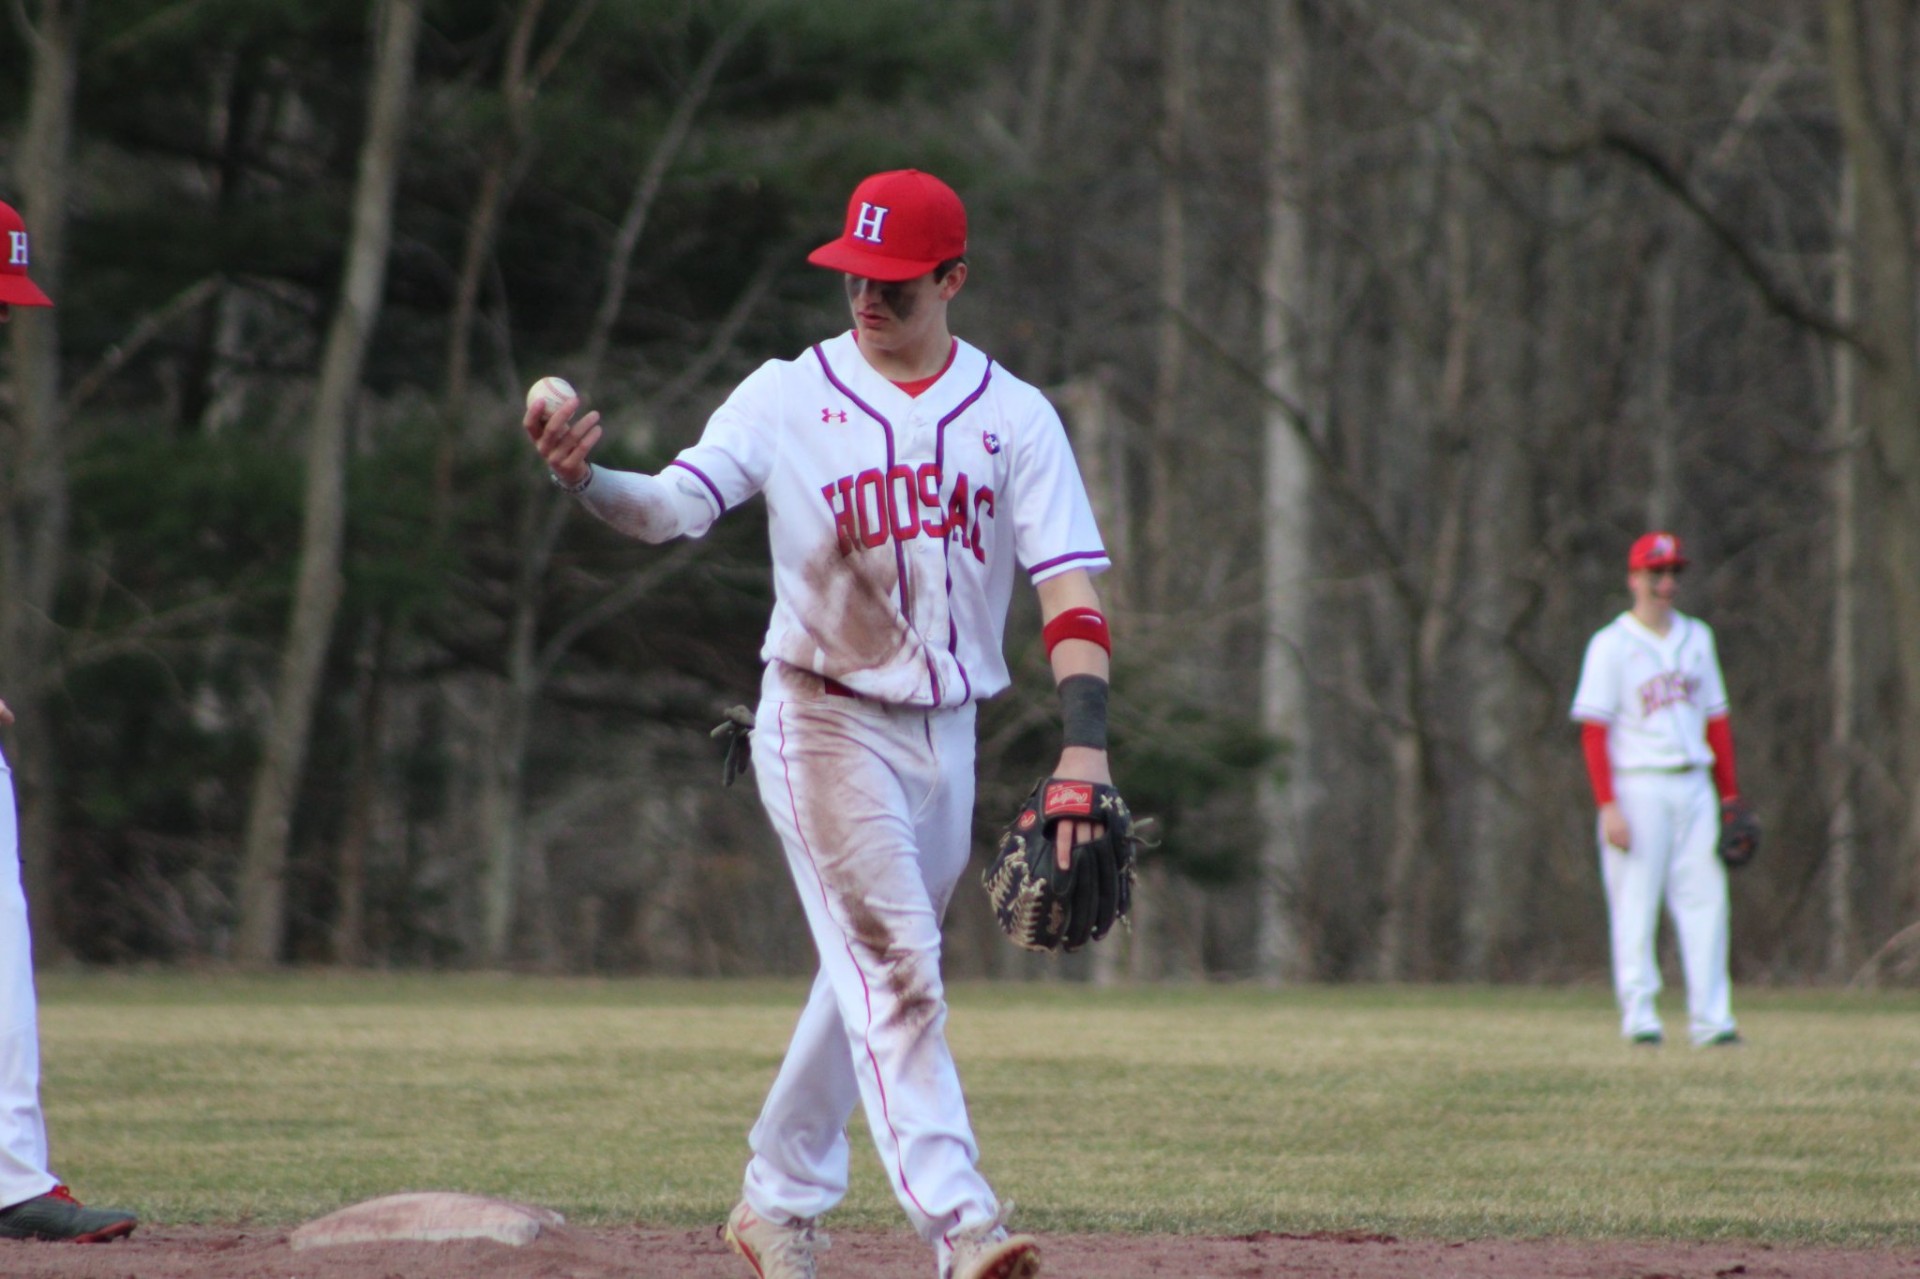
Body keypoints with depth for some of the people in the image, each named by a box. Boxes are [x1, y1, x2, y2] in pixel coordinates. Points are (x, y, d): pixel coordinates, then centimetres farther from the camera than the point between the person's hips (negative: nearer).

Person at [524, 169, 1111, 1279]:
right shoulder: (790, 397, -5)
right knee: (896, 966, -13)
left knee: (872, 971, 14)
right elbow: (675, 505, -17)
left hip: (948, 729, 4)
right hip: (825, 721, -4)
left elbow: (1070, 585, -7)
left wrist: (1086, 744, -18)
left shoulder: (1016, 416, 0)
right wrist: (583, 480, -39)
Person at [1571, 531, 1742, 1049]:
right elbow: (1593, 729, -8)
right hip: (1637, 787, -5)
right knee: (1635, 906, -4)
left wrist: (1731, 795, 13)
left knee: (1705, 900, -1)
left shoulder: (1697, 638, 14)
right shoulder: (1611, 645, -3)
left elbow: (1716, 718, 18)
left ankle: (1710, 1019, -1)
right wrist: (1608, 806, -16)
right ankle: (1639, 1016, 0)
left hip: (1693, 786, 5)